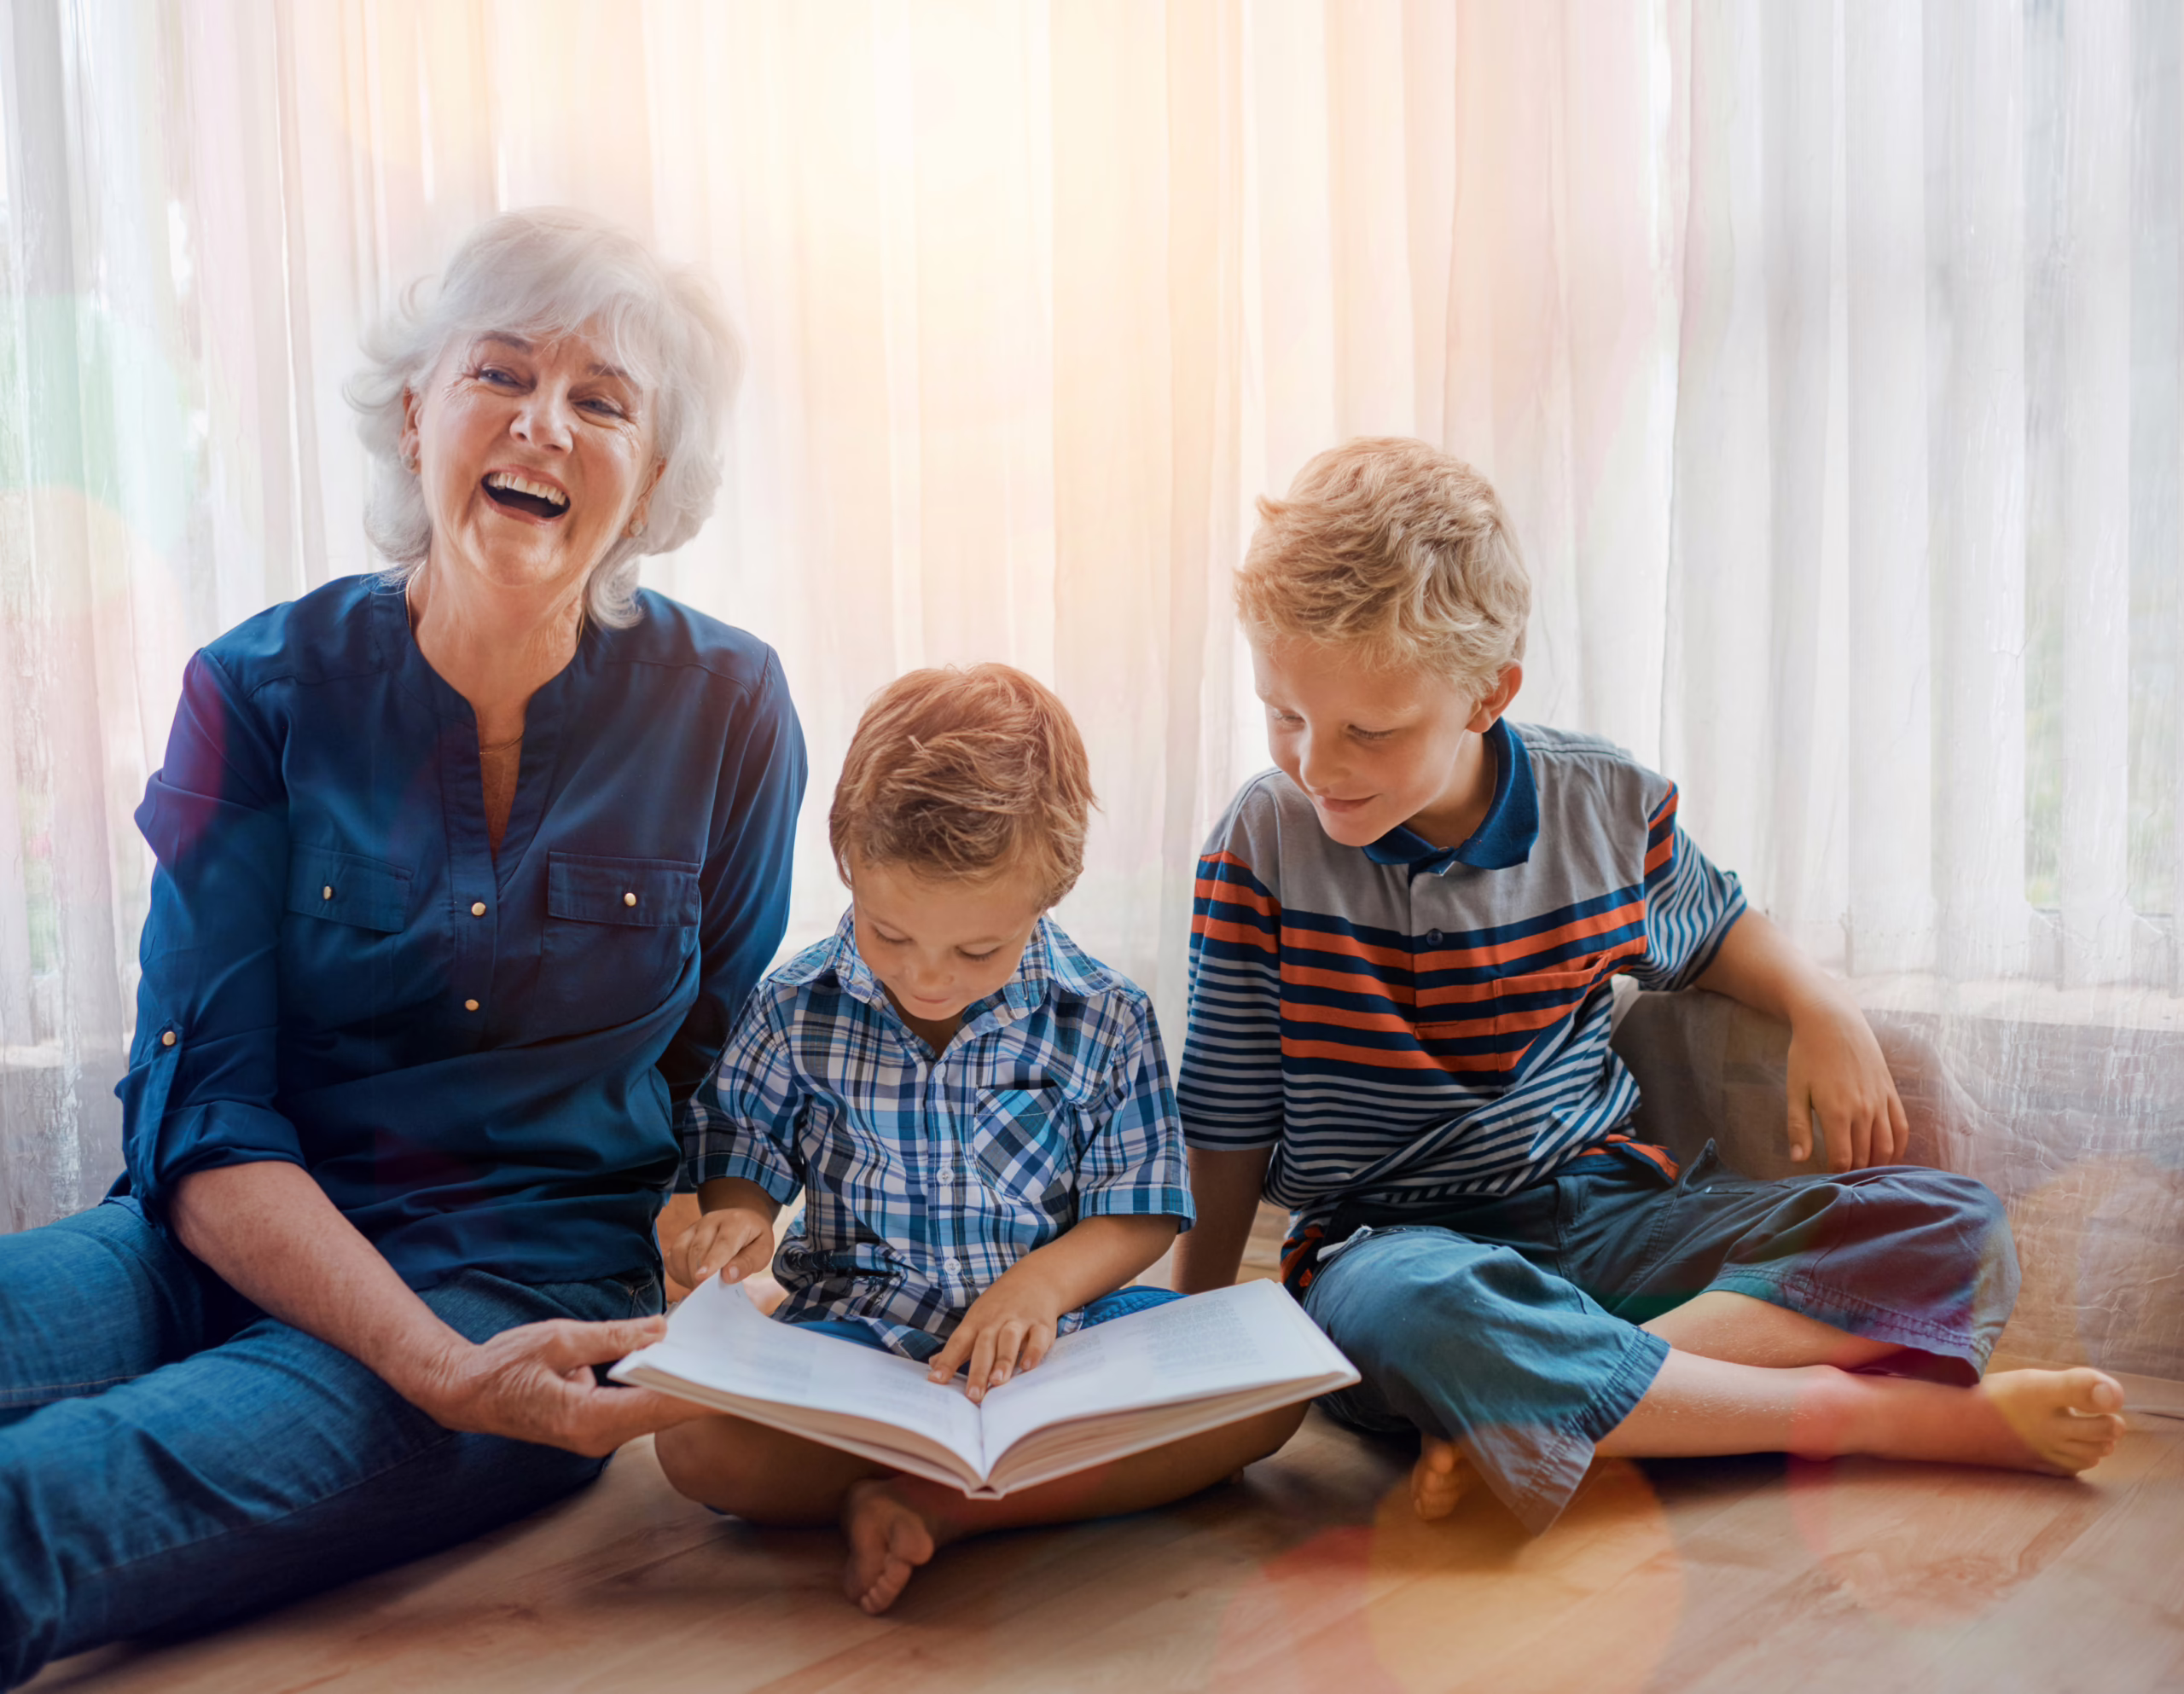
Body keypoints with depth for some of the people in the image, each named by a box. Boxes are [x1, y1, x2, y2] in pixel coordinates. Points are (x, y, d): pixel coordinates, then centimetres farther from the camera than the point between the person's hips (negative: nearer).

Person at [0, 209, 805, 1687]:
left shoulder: (724, 710, -1)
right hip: (242, 1243, 2)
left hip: (543, 1282, -1)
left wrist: (710, 1318, -6)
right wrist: (443, 1369, -23)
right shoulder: (265, 690, -2)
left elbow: (733, 1083, 11)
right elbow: (201, 1110, -8)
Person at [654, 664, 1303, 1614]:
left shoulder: (1104, 1023, -4)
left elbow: (1141, 1212, 0)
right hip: (858, 1325, 0)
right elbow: (742, 1154, 11)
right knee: (694, 1441, -29)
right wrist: (737, 1217, -13)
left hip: (1057, 1320, 1)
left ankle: (932, 1507, -27)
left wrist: (1046, 1282, -20)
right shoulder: (796, 1010, -1)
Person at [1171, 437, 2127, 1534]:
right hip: (1388, 1237, -3)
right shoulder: (1265, 842, -9)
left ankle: (1533, 1414, -28)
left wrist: (1821, 1009, 2)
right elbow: (1229, 1122, -1)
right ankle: (1881, 1412, -25)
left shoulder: (1609, 808, -2)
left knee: (1954, 1229, -14)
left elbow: (1711, 933, 21)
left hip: (1604, 1205, 4)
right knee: (1417, 1311, -42)